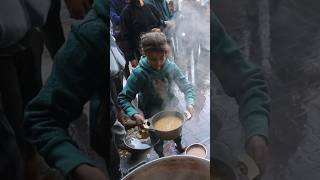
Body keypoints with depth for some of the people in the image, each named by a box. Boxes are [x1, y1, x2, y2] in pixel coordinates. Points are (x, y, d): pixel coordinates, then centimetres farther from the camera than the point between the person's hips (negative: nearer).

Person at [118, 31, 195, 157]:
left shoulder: (171, 67, -21)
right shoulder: (139, 73, -29)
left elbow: (186, 86, -10)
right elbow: (123, 98, -24)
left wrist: (190, 103, -27)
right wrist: (134, 114, -40)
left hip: (171, 108, 3)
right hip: (152, 114, -3)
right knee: (157, 140, 20)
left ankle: (179, 144, 66)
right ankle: (161, 157, 54)